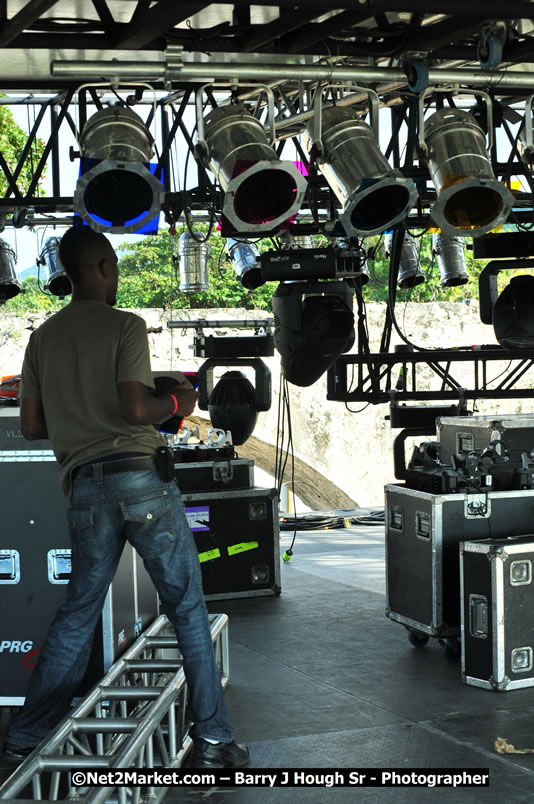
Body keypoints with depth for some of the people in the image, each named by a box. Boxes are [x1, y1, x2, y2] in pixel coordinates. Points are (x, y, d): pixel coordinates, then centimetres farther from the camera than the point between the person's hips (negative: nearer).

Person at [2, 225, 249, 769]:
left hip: (85, 488, 5)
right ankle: (213, 739, 6)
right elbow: (135, 409, -16)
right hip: (141, 476, -5)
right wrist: (176, 403, 3)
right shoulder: (124, 326, -5)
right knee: (186, 607, 4)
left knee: (78, 611, 17)